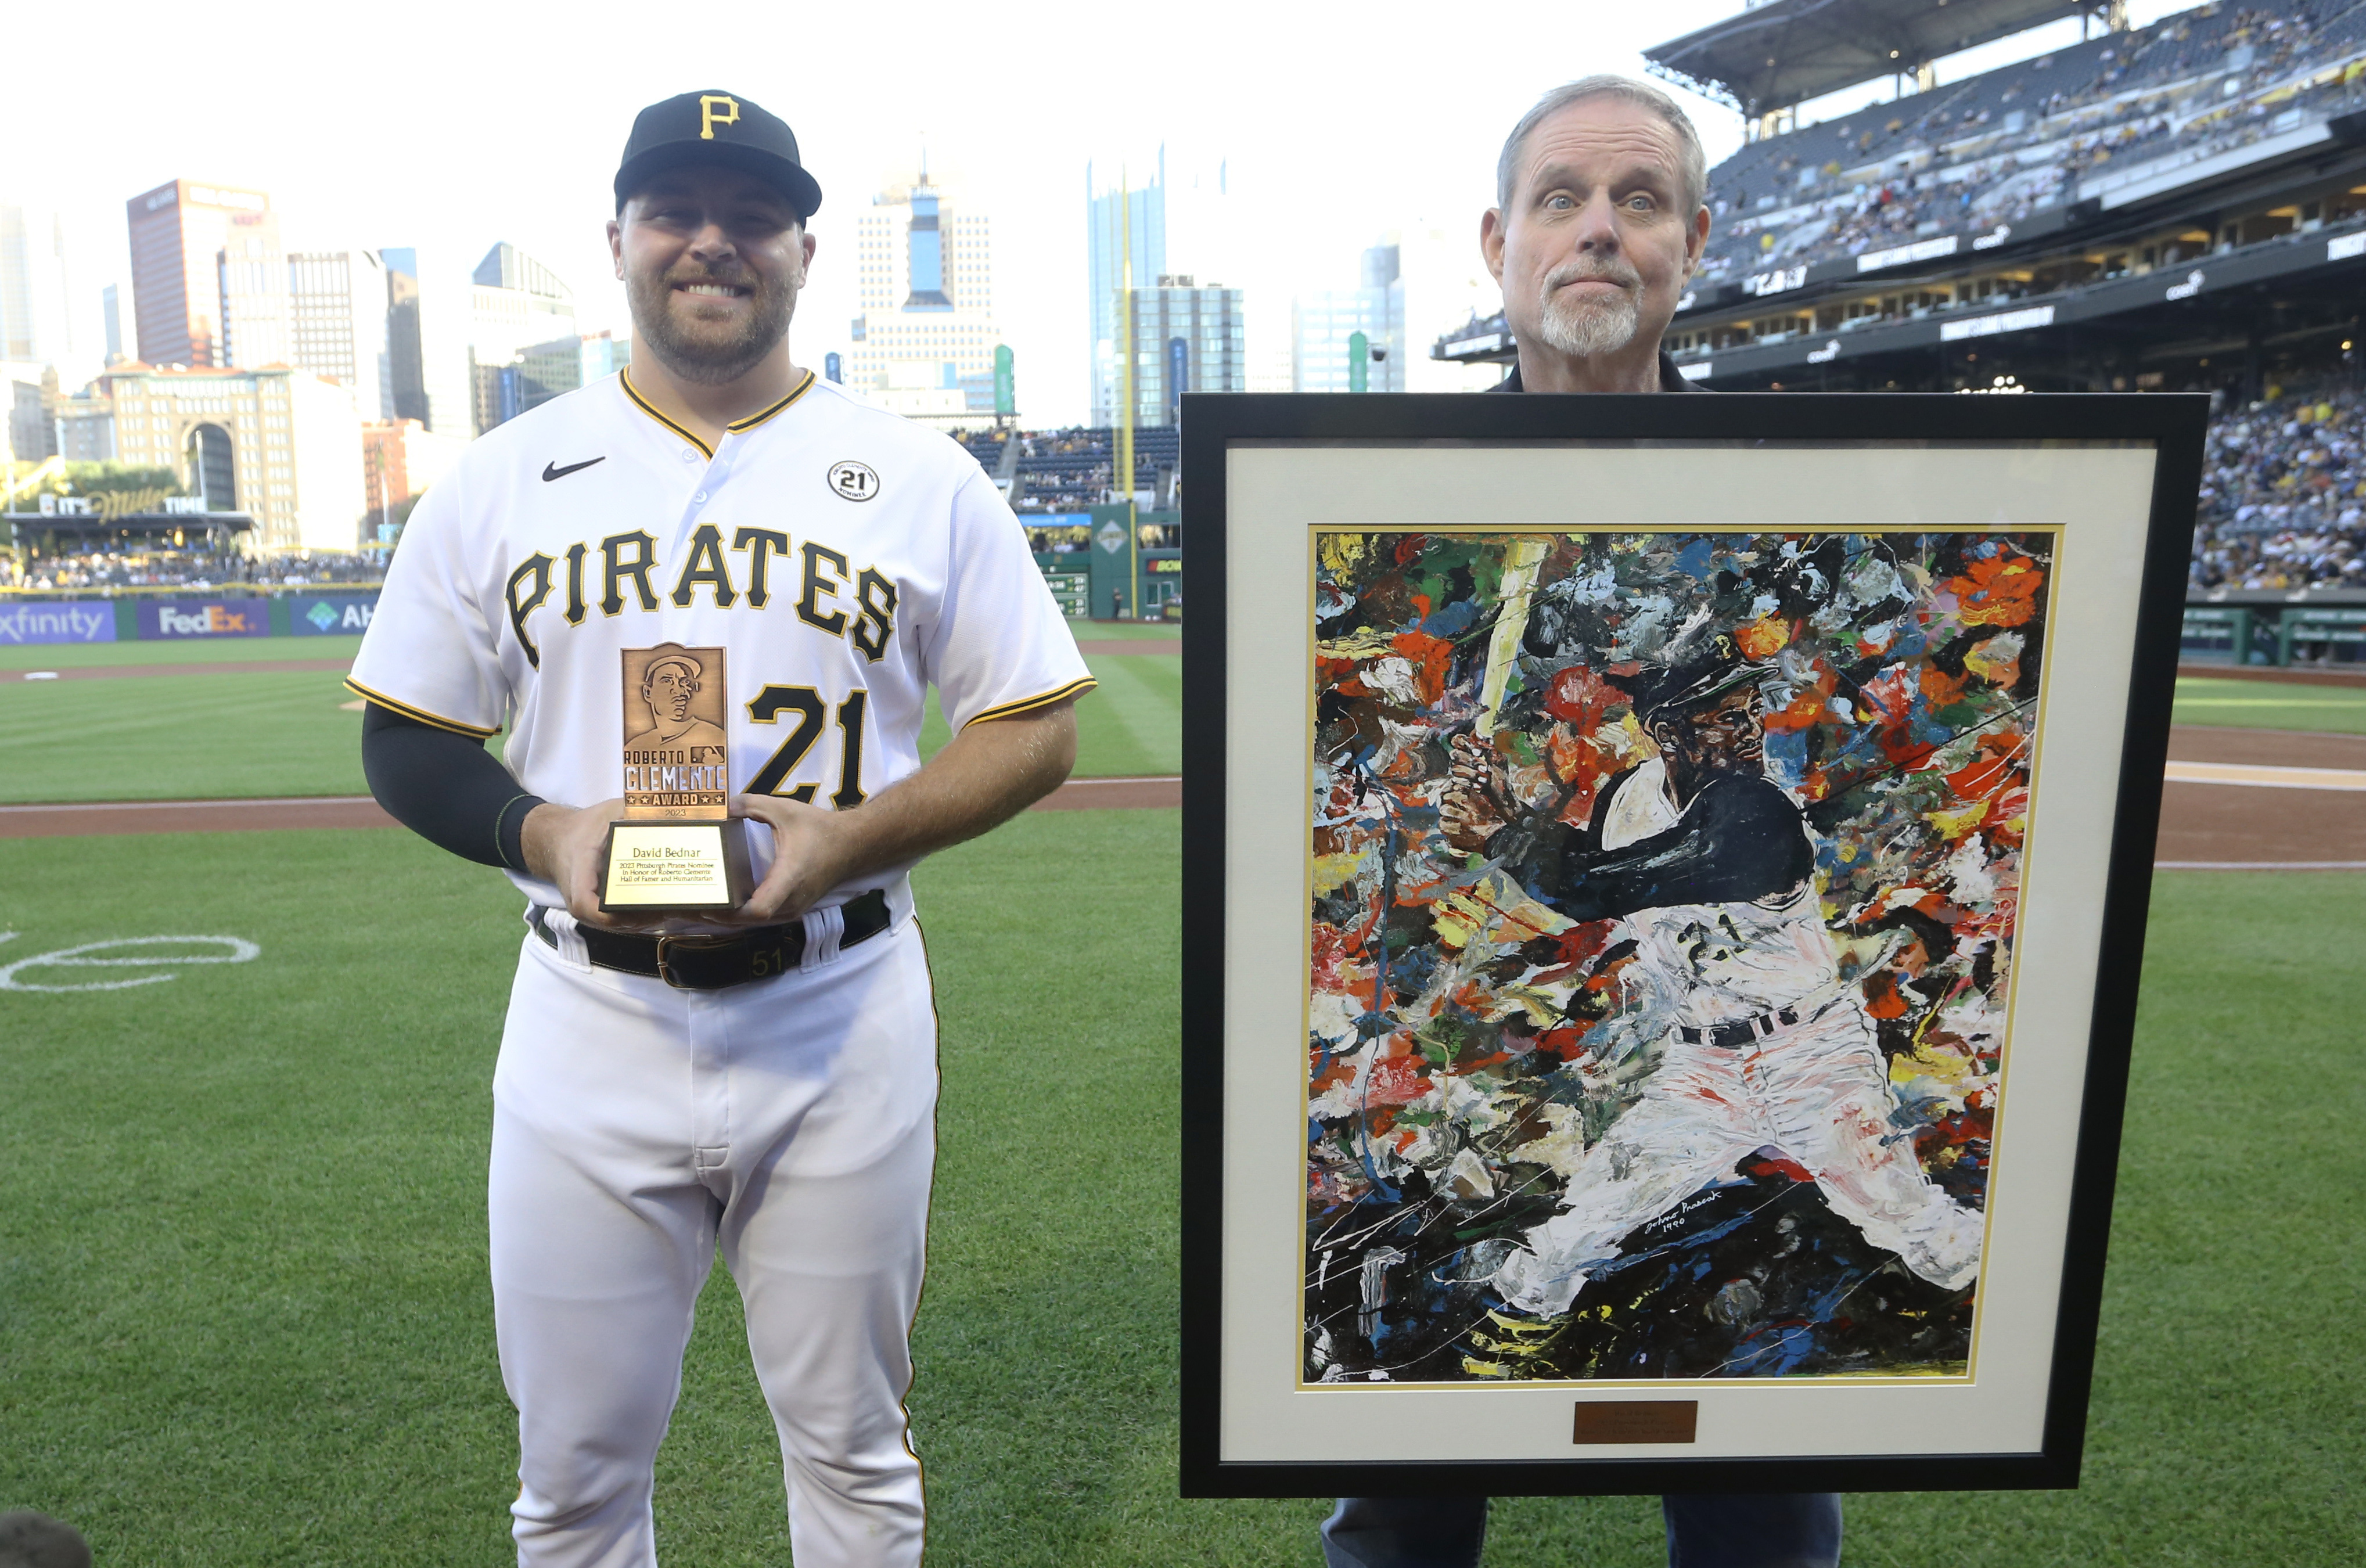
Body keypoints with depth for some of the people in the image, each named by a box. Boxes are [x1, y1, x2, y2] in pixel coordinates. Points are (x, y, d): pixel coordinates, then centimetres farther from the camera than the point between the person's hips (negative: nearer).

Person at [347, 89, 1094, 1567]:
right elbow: (405, 739, 9)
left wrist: (849, 841, -16)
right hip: (589, 1018, 2)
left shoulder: (921, 477, 1)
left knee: (854, 1447, 16)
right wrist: (546, 834, -12)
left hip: (843, 1017, -1)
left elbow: (1041, 728, -1)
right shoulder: (504, 477, 5)